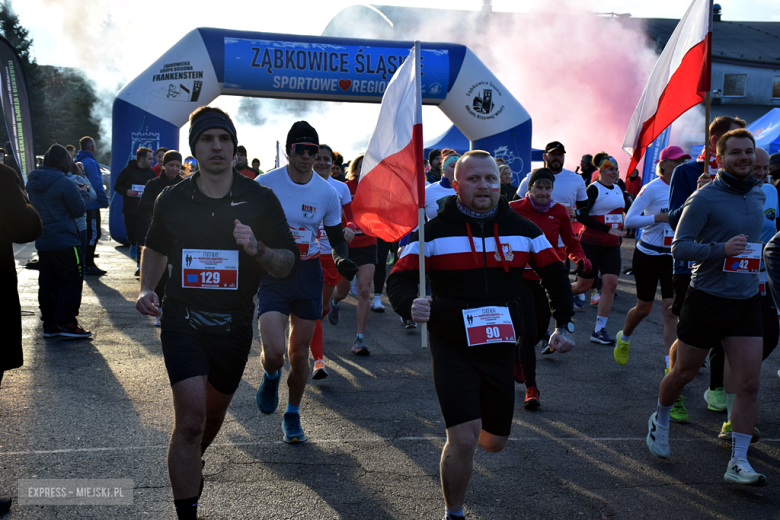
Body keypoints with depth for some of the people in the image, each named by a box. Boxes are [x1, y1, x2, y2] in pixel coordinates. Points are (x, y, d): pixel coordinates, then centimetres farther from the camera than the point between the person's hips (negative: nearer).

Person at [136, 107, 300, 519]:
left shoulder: (260, 200, -4)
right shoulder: (171, 200, 0)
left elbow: (289, 264, -5)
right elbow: (156, 247, 19)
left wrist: (256, 249, -24)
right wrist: (147, 288, 2)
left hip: (234, 326, 2)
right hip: (183, 320, -1)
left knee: (214, 413, 20)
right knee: (190, 419, -14)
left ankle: (192, 461, 53)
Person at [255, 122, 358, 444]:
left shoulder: (327, 193, -2)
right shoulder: (265, 184, -9)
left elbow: (337, 238, 8)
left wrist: (341, 260, -13)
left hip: (308, 273, 2)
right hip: (272, 272, -2)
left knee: (299, 353, 10)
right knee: (274, 352, -17)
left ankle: (292, 415, 32)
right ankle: (270, 376, 22)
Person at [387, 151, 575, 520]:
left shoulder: (522, 230, 4)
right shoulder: (435, 232, -6)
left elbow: (555, 274, 14)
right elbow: (399, 280, -9)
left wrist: (563, 324, 7)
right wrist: (411, 305, -31)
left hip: (500, 349, 4)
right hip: (452, 350, -4)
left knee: (495, 441, 14)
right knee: (464, 439, -14)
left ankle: (459, 435, 50)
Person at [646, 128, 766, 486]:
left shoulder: (759, 196, 10)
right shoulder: (704, 198, -11)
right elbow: (679, 248, -16)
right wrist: (721, 248, -28)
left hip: (746, 301, 5)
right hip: (707, 298, -5)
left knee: (749, 383, -3)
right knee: (684, 372, 10)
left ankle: (738, 462, 5)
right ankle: (660, 419, 39)